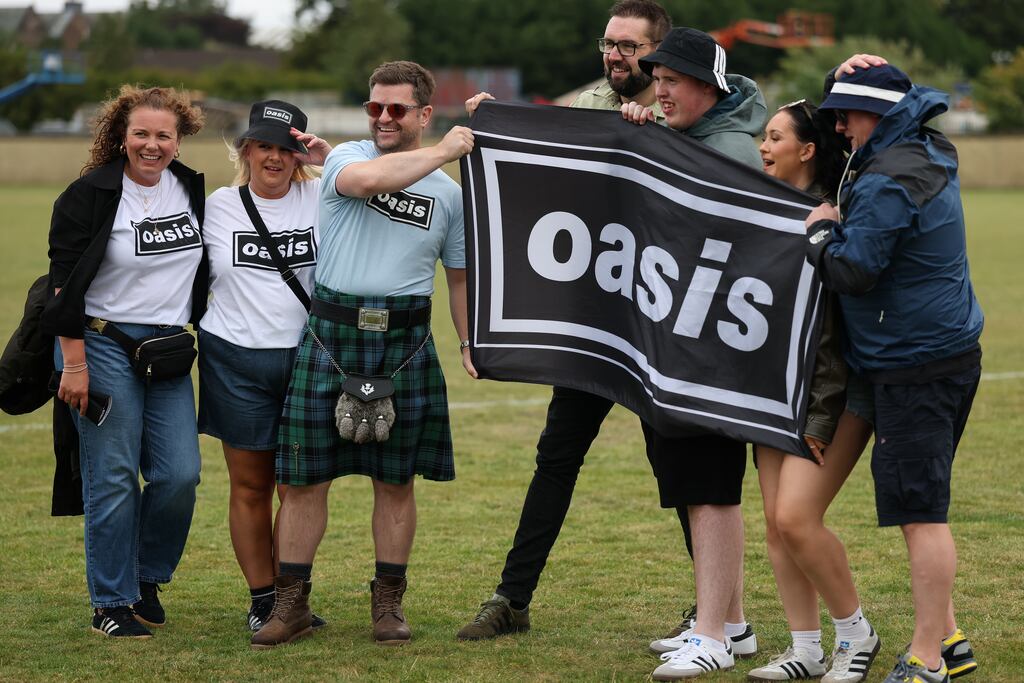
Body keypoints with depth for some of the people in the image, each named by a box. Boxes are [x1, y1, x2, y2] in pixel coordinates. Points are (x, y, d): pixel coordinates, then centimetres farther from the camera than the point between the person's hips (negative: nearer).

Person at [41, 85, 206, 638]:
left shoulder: (191, 190, 8)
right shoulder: (90, 195, -8)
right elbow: (65, 284, -10)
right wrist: (73, 364, -14)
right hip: (103, 345, -5)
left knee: (180, 474, -2)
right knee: (112, 477, -4)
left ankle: (147, 579, 20)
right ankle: (112, 603, 6)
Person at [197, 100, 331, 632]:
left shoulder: (319, 198, 2)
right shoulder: (218, 206, 4)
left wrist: (331, 158, -15)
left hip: (305, 357, 0)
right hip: (236, 360, 0)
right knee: (250, 486, 4)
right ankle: (262, 600, 13)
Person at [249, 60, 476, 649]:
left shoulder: (449, 193, 10)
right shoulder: (346, 158, 2)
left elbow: (460, 274, 17)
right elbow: (370, 179, -22)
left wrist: (471, 342, 7)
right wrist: (443, 153, -14)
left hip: (405, 343, 1)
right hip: (331, 334, -1)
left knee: (396, 481, 6)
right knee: (304, 478, 1)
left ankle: (389, 605, 18)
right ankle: (292, 604, 12)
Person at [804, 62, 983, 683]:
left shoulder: (887, 184, -19)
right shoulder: (932, 155, 11)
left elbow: (852, 271, -21)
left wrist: (823, 229, -3)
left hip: (915, 368, -11)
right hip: (952, 354, 11)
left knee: (921, 512, -7)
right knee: (925, 506, 17)